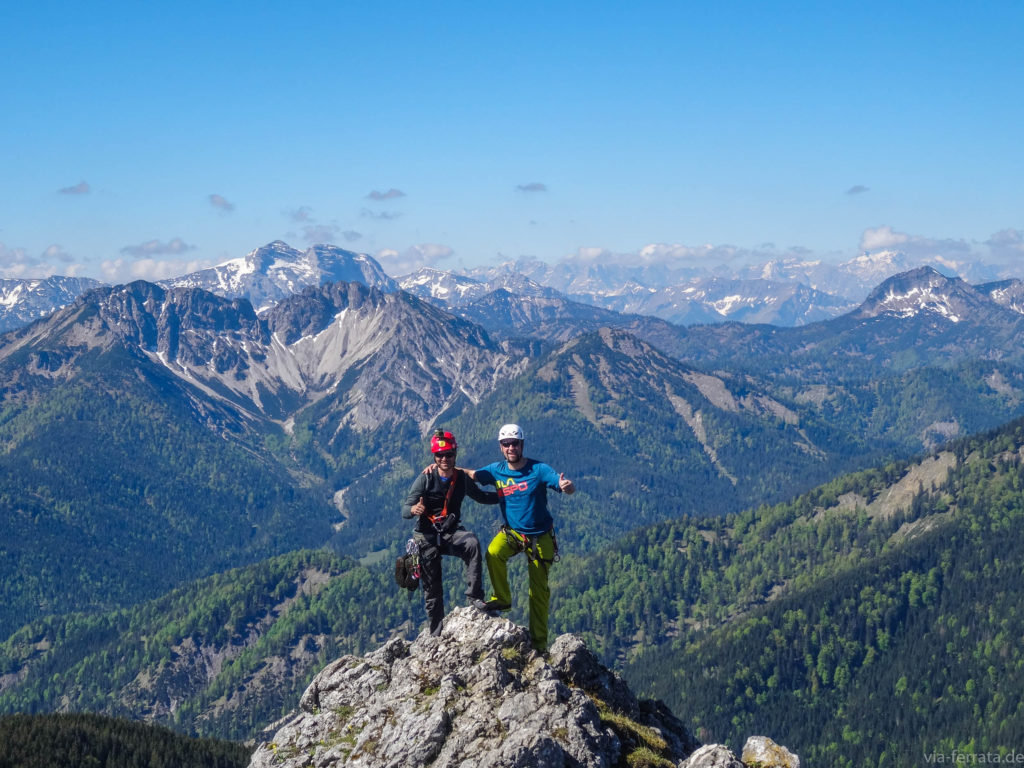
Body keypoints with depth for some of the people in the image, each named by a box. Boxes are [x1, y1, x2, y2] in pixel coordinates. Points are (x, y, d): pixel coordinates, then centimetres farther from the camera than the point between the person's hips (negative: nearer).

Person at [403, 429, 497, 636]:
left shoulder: (462, 479, -1)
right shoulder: (425, 479, -11)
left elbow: (481, 496, 18)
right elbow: (405, 510, -17)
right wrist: (413, 510, -41)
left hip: (451, 533, 2)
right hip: (427, 536, -1)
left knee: (472, 542, -32)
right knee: (432, 588, 0)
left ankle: (474, 595, -29)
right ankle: (437, 634, 13)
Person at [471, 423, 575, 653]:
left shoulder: (538, 469, -16)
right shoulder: (497, 470, -6)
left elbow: (570, 489, -24)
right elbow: (470, 475, 1)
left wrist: (566, 485, -49)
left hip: (539, 536, -2)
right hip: (511, 531, 2)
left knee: (539, 590, 1)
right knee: (493, 553, -30)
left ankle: (539, 641, 11)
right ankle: (501, 598, -9)